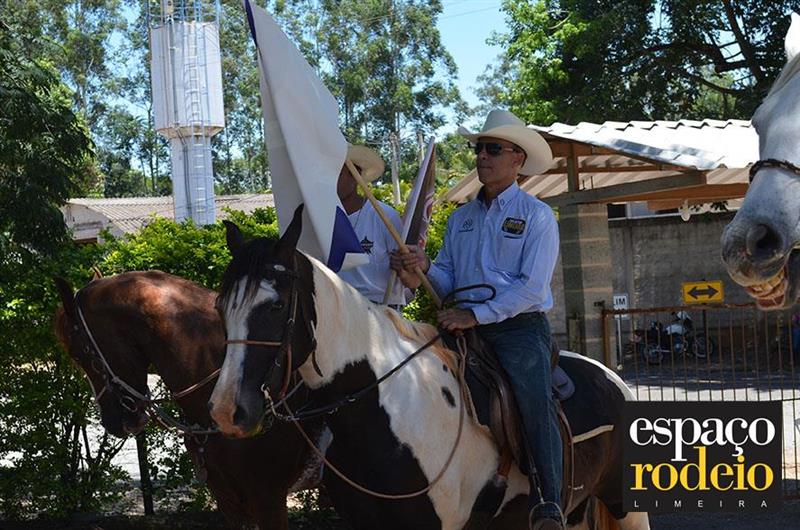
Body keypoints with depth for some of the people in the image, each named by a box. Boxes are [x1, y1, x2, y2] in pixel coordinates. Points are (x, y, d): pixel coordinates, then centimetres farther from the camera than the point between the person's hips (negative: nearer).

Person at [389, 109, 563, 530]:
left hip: (519, 326, -6)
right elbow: (445, 279, 14)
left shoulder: (537, 216, 1)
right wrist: (423, 270, -10)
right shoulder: (460, 218, 19)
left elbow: (532, 287, -9)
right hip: (463, 326, 6)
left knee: (534, 396, -30)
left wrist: (476, 315, -19)